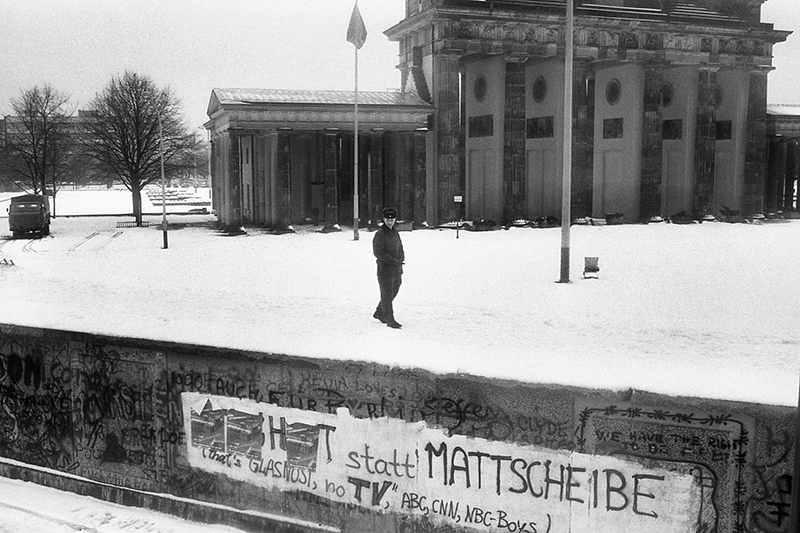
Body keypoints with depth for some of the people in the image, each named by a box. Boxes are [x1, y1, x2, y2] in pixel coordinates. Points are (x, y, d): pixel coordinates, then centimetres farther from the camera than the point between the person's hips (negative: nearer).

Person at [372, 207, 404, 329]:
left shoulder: (395, 232, 12)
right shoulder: (380, 234, -12)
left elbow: (400, 247, 22)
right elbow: (378, 252, -17)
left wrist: (401, 259, 1)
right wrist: (393, 261, -19)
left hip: (397, 270, 8)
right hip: (385, 270, -8)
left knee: (393, 293, 16)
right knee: (387, 295, -1)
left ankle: (379, 313, 32)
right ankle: (390, 320, 6)